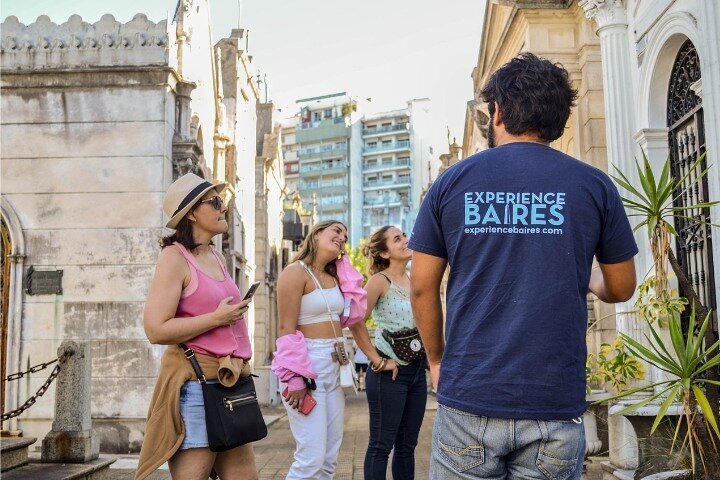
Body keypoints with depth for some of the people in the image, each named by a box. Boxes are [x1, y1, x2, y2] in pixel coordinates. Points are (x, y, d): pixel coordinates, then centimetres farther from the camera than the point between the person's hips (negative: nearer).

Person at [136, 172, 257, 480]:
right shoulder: (174, 258, -9)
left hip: (230, 382, 8)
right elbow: (157, 330, -18)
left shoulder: (216, 257, 15)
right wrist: (217, 318, -15)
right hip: (195, 383, -8)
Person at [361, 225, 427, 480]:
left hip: (417, 370, 7)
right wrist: (378, 361, -14)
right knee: (381, 444, 0)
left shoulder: (414, 281, 10)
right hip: (391, 372, -7)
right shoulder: (380, 280, -10)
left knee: (407, 445, 13)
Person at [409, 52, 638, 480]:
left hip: (469, 399, 0)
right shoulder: (595, 185, 0)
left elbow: (423, 288, 3)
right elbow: (622, 289, 10)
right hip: (556, 404, 0)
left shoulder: (451, 182, 1)